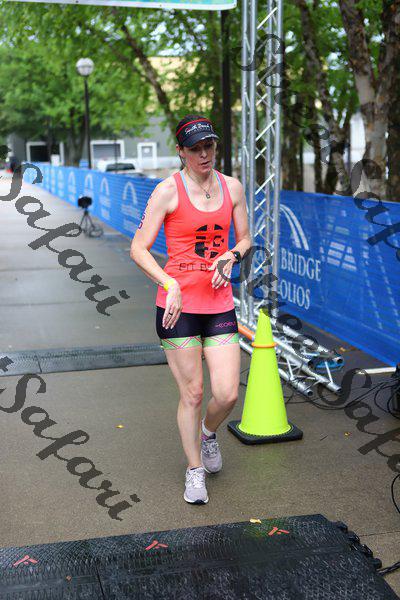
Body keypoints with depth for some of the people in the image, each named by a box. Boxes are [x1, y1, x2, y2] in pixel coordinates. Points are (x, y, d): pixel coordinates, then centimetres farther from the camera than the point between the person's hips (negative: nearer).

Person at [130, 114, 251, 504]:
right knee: (192, 394, 3)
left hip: (220, 304, 4)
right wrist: (170, 284, -22)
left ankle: (208, 431, 35)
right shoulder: (168, 190, -6)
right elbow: (138, 249, -8)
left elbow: (244, 239, 18)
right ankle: (194, 470, 25)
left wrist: (230, 257, -4)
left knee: (227, 395, -1)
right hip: (178, 307, -3)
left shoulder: (232, 187, 7)